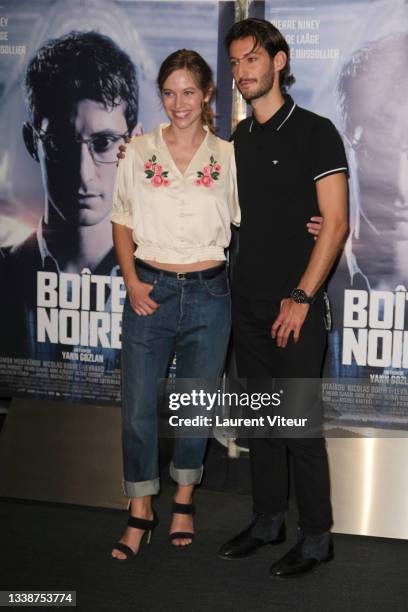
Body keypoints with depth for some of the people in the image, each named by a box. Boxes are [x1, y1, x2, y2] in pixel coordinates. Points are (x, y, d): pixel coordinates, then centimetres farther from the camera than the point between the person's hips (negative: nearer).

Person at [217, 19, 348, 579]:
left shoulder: (315, 132, -6)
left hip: (295, 305, -6)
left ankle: (317, 536, 9)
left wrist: (301, 297, -16)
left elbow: (335, 223, -10)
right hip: (247, 302, 6)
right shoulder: (239, 140, 13)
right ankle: (268, 520, 25)